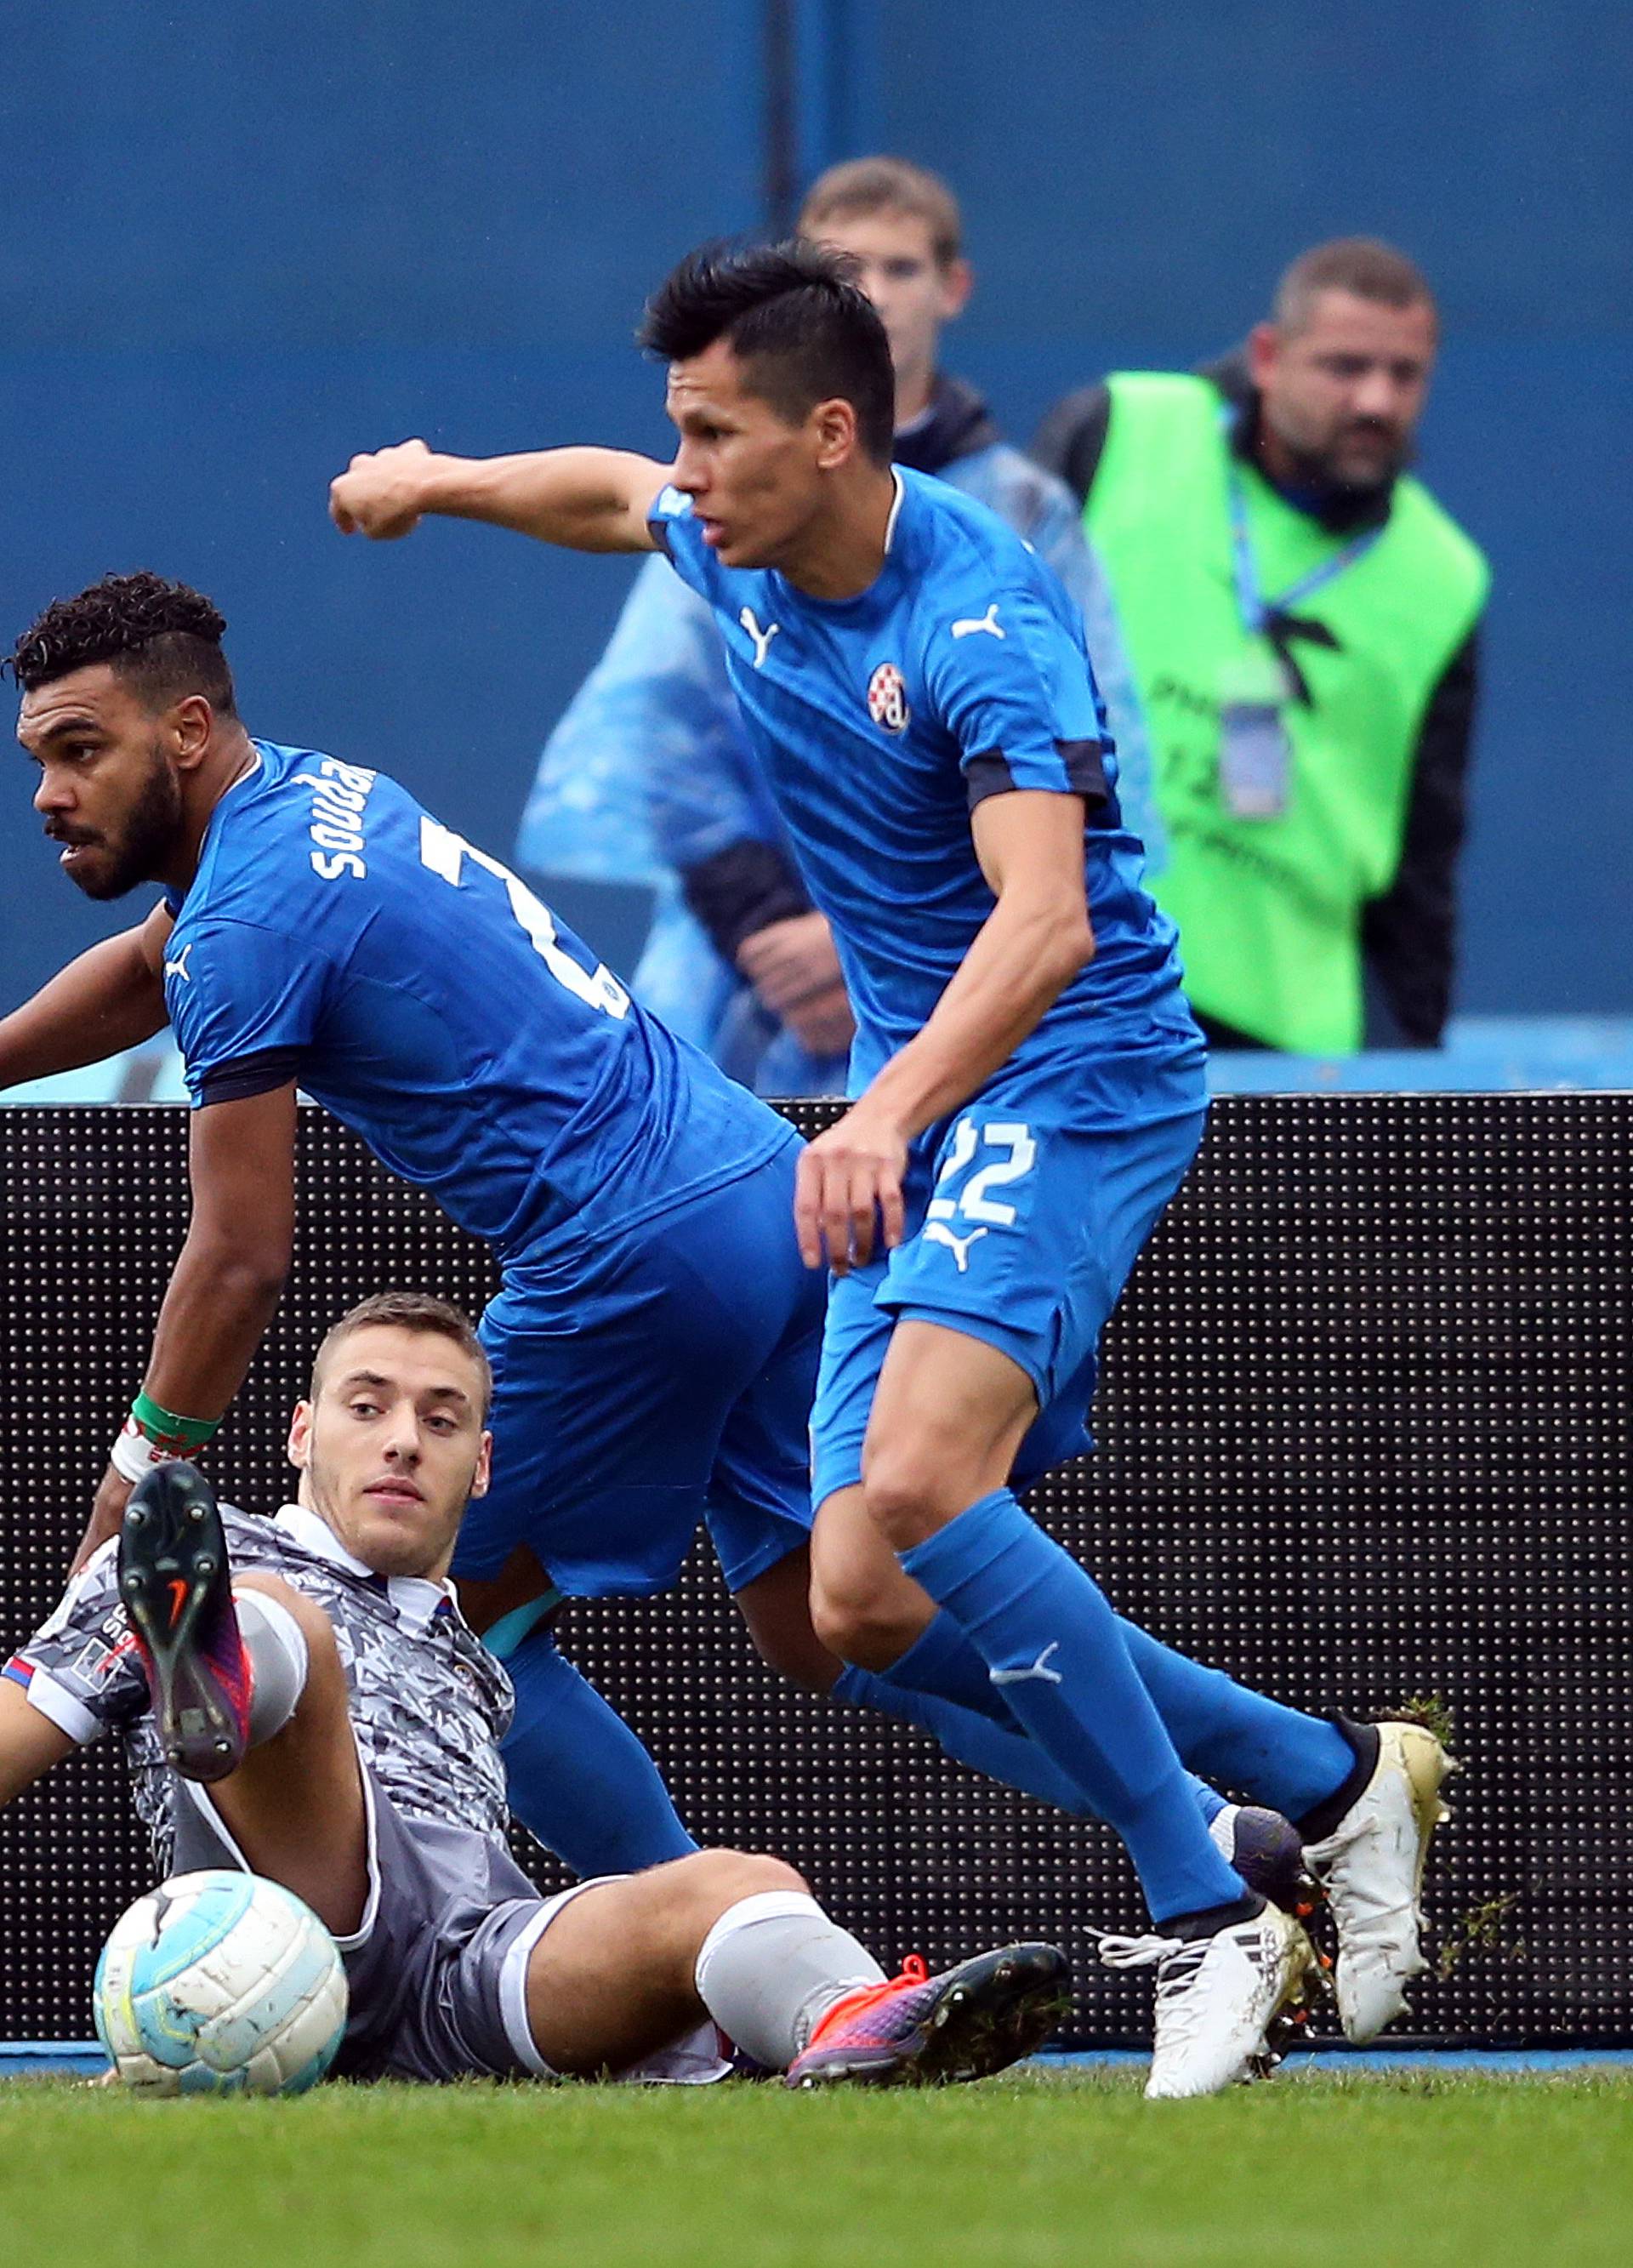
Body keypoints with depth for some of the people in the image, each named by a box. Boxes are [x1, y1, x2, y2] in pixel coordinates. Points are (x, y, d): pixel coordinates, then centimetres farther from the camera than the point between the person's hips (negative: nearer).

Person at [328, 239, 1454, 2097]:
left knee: (918, 1491, -32)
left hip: (1072, 1087, -9)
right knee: (872, 1616, -1)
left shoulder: (981, 622, -23)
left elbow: (1043, 922, -37)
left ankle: (1211, 1922, -26)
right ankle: (1334, 1782, 14)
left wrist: (889, 1112, -50)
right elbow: (618, 497, 31)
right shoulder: (742, 558, 4)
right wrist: (439, 483, 42)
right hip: (911, 1120, 9)